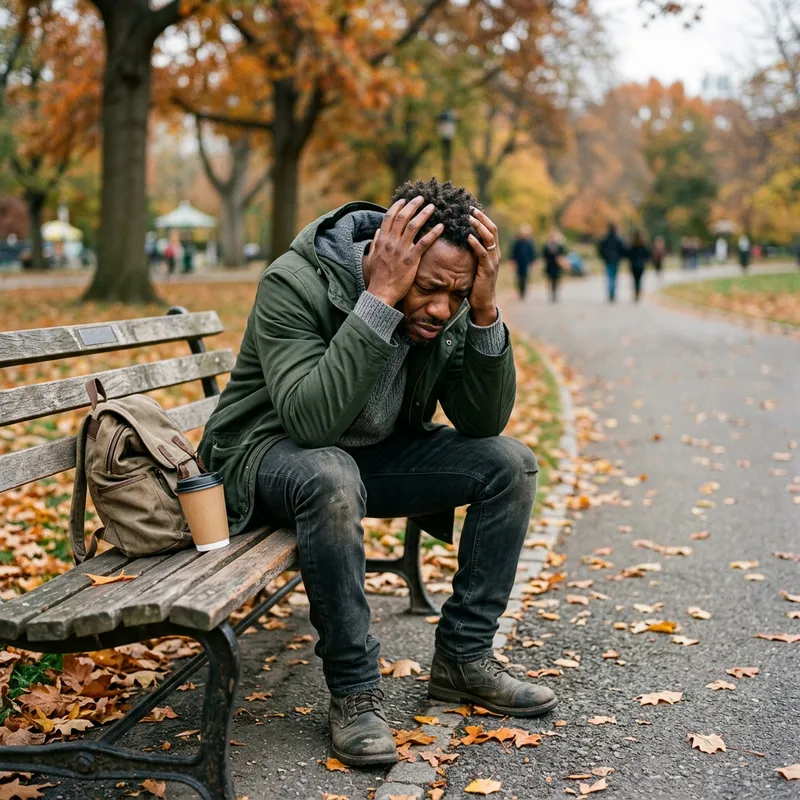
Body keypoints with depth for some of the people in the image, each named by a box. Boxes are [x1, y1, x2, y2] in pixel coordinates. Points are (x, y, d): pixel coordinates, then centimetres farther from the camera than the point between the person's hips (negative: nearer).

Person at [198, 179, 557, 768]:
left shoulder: (452, 308, -11)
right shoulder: (296, 284, -28)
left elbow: (484, 422, -12)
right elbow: (311, 419, -39)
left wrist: (486, 312, -26)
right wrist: (380, 300, -43)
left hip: (375, 452, 6)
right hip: (270, 454, -6)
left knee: (510, 464, -8)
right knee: (332, 479, -39)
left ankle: (464, 658, 3)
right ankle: (355, 690, -21)